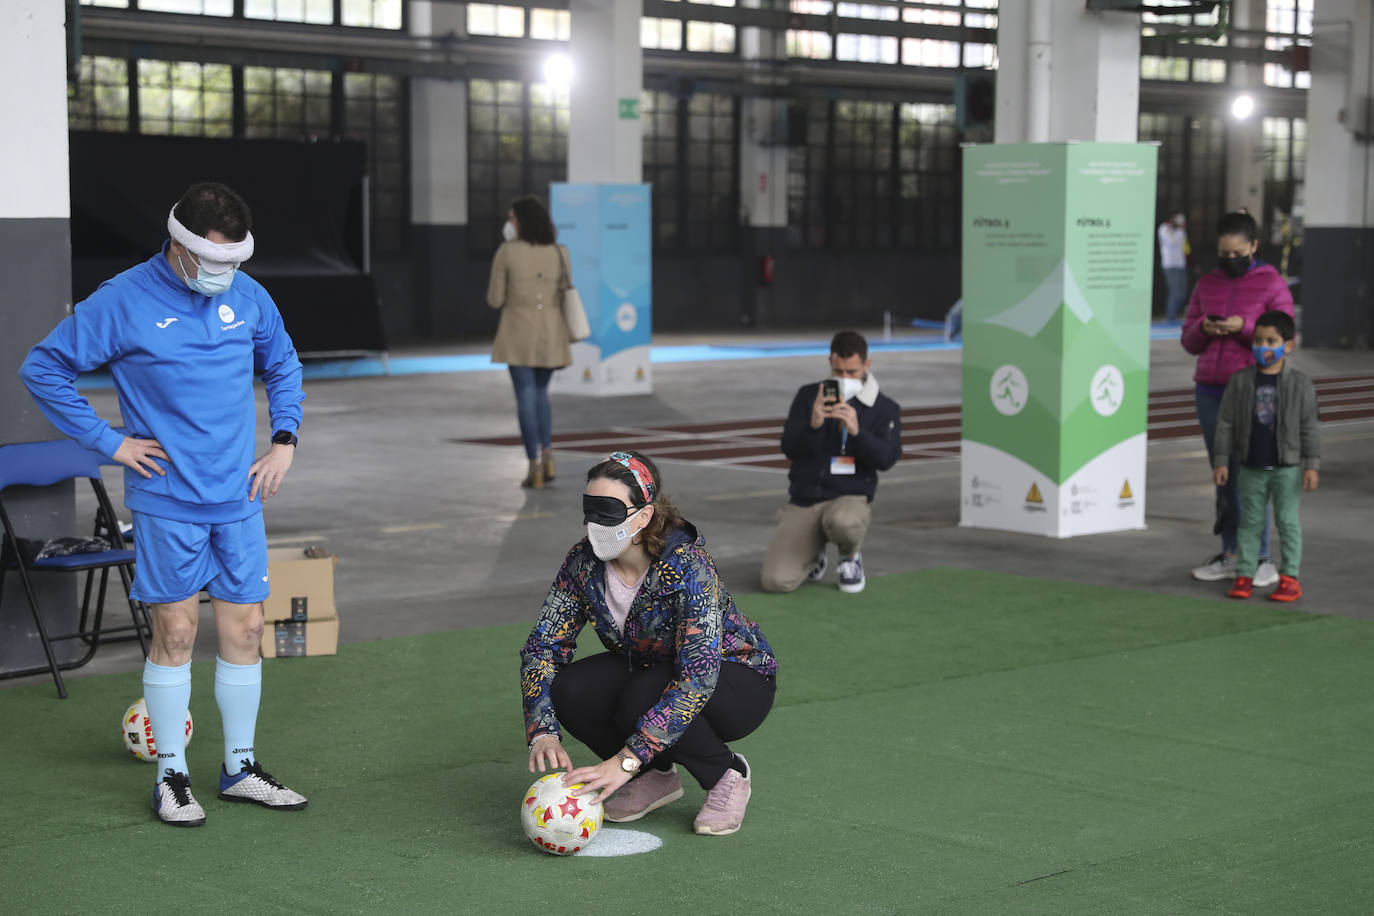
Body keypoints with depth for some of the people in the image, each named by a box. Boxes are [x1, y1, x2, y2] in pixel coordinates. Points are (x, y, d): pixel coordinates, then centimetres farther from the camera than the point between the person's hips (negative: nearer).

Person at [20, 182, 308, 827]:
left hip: (239, 496, 4)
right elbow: (43, 368, -5)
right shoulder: (124, 302, -10)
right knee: (175, 631, -1)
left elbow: (283, 366, 22)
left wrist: (284, 440, 9)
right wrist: (109, 442, -7)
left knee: (245, 628, 7)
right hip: (166, 500, -4)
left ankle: (240, 768, 20)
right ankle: (171, 776, 12)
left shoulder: (248, 296, 5)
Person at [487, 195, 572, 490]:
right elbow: (564, 298, 7)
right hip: (551, 335, 3)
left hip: (519, 334, -3)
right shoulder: (560, 253, 1)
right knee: (540, 393, 20)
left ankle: (535, 468, -2)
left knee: (526, 397, 2)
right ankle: (547, 457, 6)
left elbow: (495, 299, -3)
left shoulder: (506, 252, -8)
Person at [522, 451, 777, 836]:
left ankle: (729, 774, -7)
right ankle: (658, 776, 1)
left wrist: (626, 760, -47)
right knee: (569, 691, -23)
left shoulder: (687, 565, -33)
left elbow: (698, 674, -40)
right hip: (647, 670, 5)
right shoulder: (584, 561, -16)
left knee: (644, 700, -35)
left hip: (734, 681, -5)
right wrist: (543, 732, -32)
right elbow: (543, 645, -13)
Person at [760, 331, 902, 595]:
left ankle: (850, 555, -2)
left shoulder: (885, 409, 4)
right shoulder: (809, 396, 8)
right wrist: (812, 425, -21)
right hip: (803, 503, 2)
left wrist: (856, 431, -25)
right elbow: (789, 448, 0)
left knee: (843, 523, -42)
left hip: (849, 498, -1)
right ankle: (812, 555, 18)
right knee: (776, 581, -19)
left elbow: (886, 459, -8)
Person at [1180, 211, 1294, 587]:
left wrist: (1245, 326, -19)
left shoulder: (1273, 285, 0)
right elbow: (1189, 341, 14)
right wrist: (1204, 329, -8)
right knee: (1222, 475, 7)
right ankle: (1229, 555, 13)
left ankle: (1261, 560, -3)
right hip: (1209, 391, 5)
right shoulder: (1207, 284, 14)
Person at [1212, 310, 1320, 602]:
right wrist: (1221, 461, 0)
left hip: (1288, 468, -2)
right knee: (1250, 521, 8)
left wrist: (1311, 465, -6)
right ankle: (1244, 575, 13)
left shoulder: (1300, 384, -4)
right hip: (1251, 466, 2)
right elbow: (1225, 423, 3)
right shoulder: (1240, 382, -1)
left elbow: (1310, 427, -2)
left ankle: (1290, 577, 8)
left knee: (1287, 521, 3)